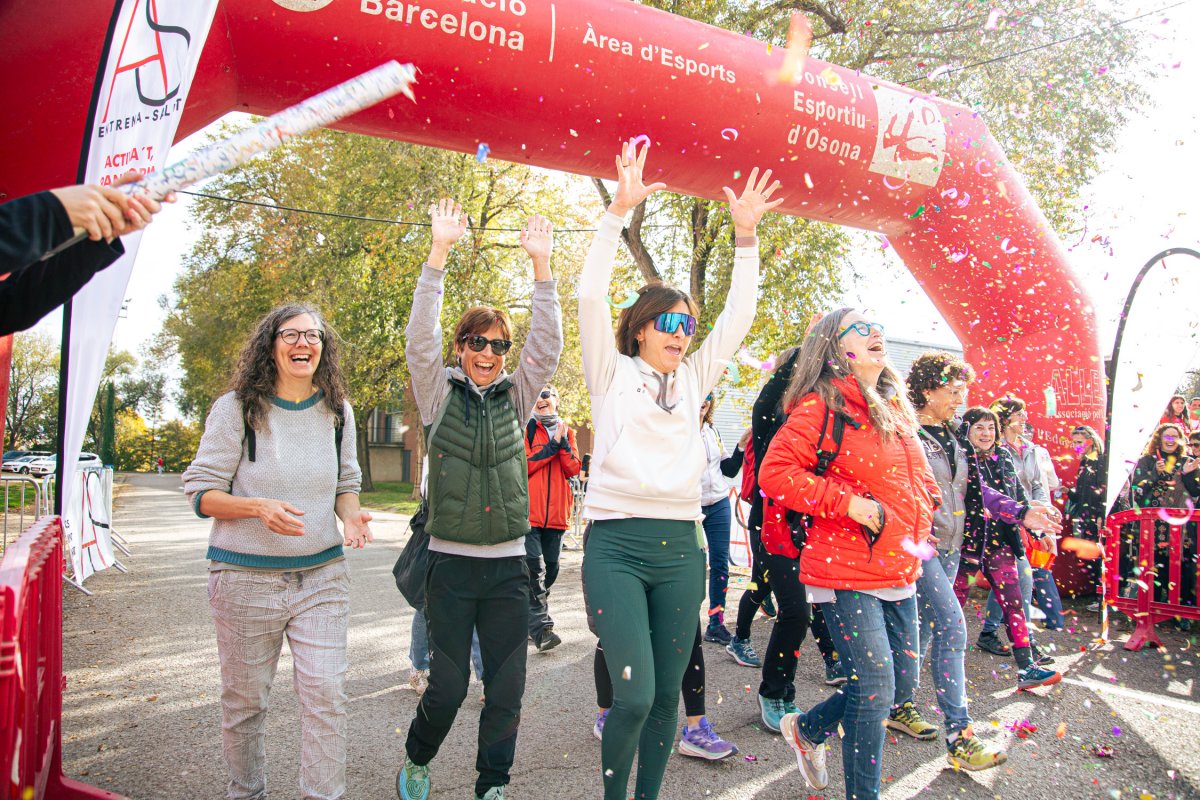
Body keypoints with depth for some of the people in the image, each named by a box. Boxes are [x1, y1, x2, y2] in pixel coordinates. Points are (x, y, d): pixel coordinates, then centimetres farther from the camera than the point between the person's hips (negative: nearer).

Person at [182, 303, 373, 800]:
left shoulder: (337, 411, 4)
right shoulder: (236, 409, -7)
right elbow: (200, 491, -6)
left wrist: (351, 516, -8)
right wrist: (258, 507, -24)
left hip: (322, 576, 2)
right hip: (246, 576, -2)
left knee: (326, 695, -1)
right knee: (244, 700, 13)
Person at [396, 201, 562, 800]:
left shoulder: (516, 396, 7)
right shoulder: (439, 393, 2)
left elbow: (548, 344, -4)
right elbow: (420, 337, -11)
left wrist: (541, 265, -13)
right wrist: (439, 253, -19)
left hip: (508, 565, 2)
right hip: (451, 563, -2)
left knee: (506, 688, 5)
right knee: (448, 685, 4)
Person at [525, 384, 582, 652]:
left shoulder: (566, 432, 15)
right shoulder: (526, 429, 4)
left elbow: (573, 469, 5)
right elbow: (523, 465, -8)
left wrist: (563, 443, -9)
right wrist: (552, 446, -10)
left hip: (557, 512, 5)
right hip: (529, 510, -4)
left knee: (550, 567, 9)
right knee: (534, 566, -14)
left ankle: (530, 619, 24)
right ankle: (540, 627, -13)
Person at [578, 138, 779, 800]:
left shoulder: (692, 379, 15)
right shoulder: (612, 373, 5)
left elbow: (737, 317, 12)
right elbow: (591, 297, -7)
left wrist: (745, 235, 4)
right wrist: (619, 211, -12)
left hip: (680, 546, 5)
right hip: (616, 545, -4)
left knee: (665, 696, 10)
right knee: (633, 696, -11)